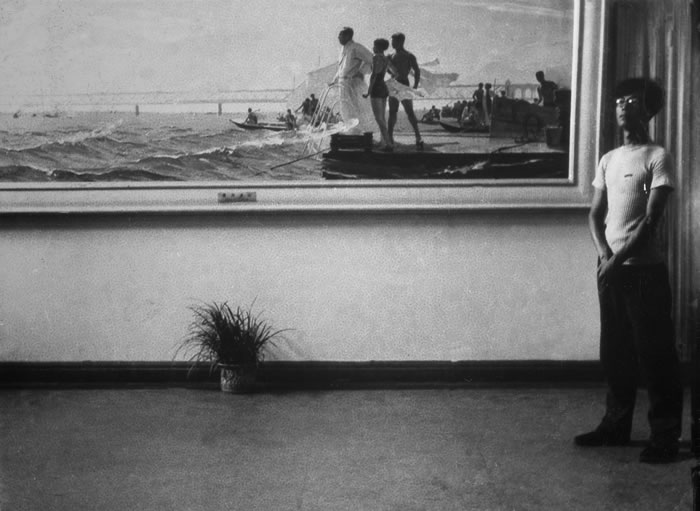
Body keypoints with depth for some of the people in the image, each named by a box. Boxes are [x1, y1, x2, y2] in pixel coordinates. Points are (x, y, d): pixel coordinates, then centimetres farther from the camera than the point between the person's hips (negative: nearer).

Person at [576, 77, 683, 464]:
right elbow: (596, 214, 10)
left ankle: (665, 436, 2)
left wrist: (619, 259, -15)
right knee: (614, 351, 12)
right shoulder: (608, 160, 14)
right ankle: (616, 425, 23)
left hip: (644, 268, -6)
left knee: (654, 352, -3)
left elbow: (651, 220, -12)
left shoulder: (657, 157, -5)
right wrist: (604, 254, -6)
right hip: (610, 269, 6)